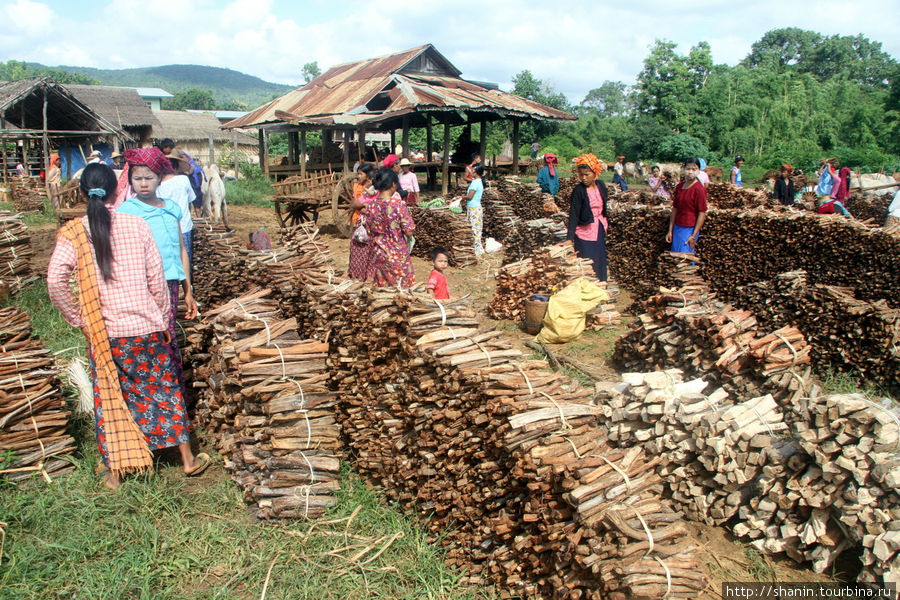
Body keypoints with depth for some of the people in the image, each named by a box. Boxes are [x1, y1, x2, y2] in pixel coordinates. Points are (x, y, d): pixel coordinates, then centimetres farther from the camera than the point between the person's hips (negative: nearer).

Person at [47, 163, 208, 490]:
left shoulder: (74, 233, -5)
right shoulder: (136, 224, -2)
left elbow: (55, 280, -16)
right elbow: (157, 279, -1)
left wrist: (78, 319, -3)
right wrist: (162, 319, 9)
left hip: (103, 332, 0)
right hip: (146, 327, 1)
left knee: (108, 398, 12)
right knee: (164, 389, 12)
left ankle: (114, 471, 20)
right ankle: (188, 458, 21)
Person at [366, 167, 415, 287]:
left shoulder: (371, 206, -6)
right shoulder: (399, 205, -19)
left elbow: (369, 233, 2)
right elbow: (409, 232, -15)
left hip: (378, 254, 4)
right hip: (398, 254, -4)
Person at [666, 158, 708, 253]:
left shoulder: (699, 189, -12)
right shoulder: (679, 187, 8)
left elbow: (702, 213, -13)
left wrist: (694, 236, -16)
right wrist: (670, 231, 13)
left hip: (690, 229, -7)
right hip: (677, 228, 7)